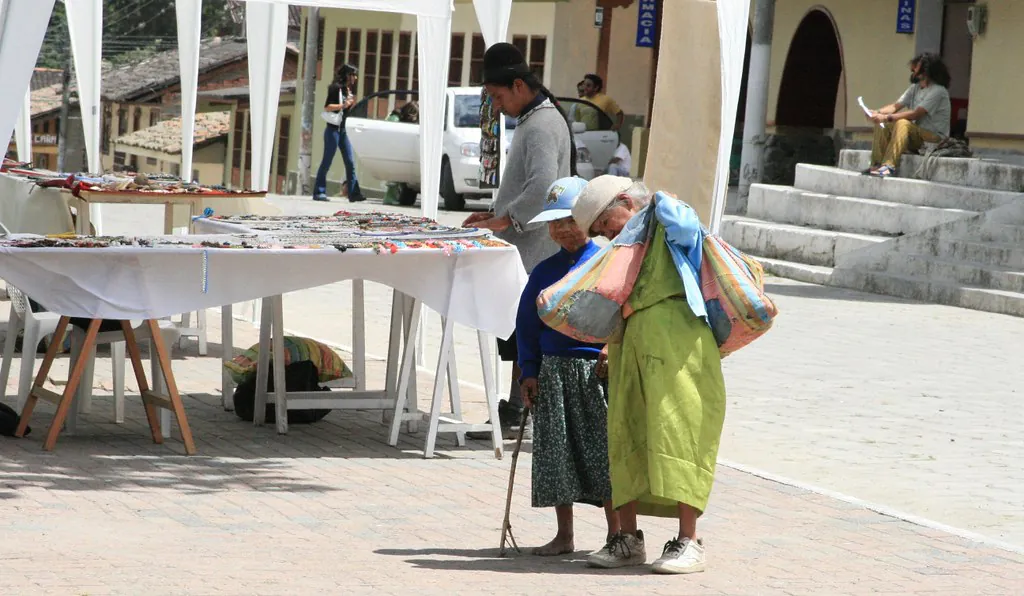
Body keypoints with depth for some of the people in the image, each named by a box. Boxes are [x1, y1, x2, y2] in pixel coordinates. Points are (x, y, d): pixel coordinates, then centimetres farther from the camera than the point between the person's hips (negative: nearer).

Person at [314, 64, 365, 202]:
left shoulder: (349, 91, 18)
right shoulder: (336, 88, -6)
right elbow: (327, 107, -14)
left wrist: (352, 104, 5)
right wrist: (343, 105, -21)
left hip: (344, 130, 8)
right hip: (334, 129, -8)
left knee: (350, 162, 0)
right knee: (327, 161, -5)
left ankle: (354, 193, -4)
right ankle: (319, 192, -1)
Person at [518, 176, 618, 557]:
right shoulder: (544, 272, 9)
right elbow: (527, 325, 13)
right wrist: (529, 372, 6)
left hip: (598, 369, -4)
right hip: (554, 372, 4)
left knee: (604, 453, -3)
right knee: (557, 454, 6)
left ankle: (616, 535, 5)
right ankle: (564, 535, 15)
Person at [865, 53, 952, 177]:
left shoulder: (938, 91, -14)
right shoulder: (915, 88, 15)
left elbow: (916, 114, -23)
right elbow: (895, 106, 9)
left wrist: (887, 117, -27)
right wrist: (877, 113, -11)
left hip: (934, 138, -9)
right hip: (916, 136, 9)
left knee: (902, 123, -33)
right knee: (881, 124, -5)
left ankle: (889, 166, -43)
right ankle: (877, 165, -13)